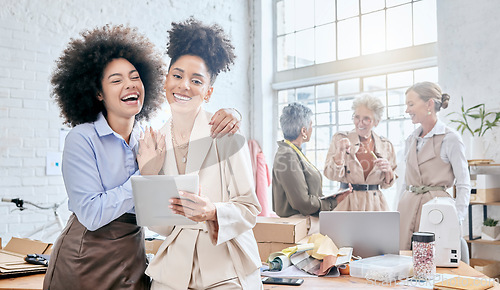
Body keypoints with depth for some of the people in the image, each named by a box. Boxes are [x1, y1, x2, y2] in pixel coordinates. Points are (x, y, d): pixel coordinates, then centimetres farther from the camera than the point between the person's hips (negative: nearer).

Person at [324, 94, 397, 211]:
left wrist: (388, 170, -7)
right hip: (347, 204, -2)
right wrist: (340, 152, -21)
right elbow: (332, 175, -8)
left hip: (375, 204, 2)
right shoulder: (340, 139, -1)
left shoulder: (386, 146, 7)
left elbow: (387, 184, 13)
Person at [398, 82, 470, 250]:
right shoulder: (411, 140, 14)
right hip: (407, 208, 6)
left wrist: (456, 222, -14)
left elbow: (463, 185, -6)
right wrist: (400, 210, 16)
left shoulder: (450, 138, -5)